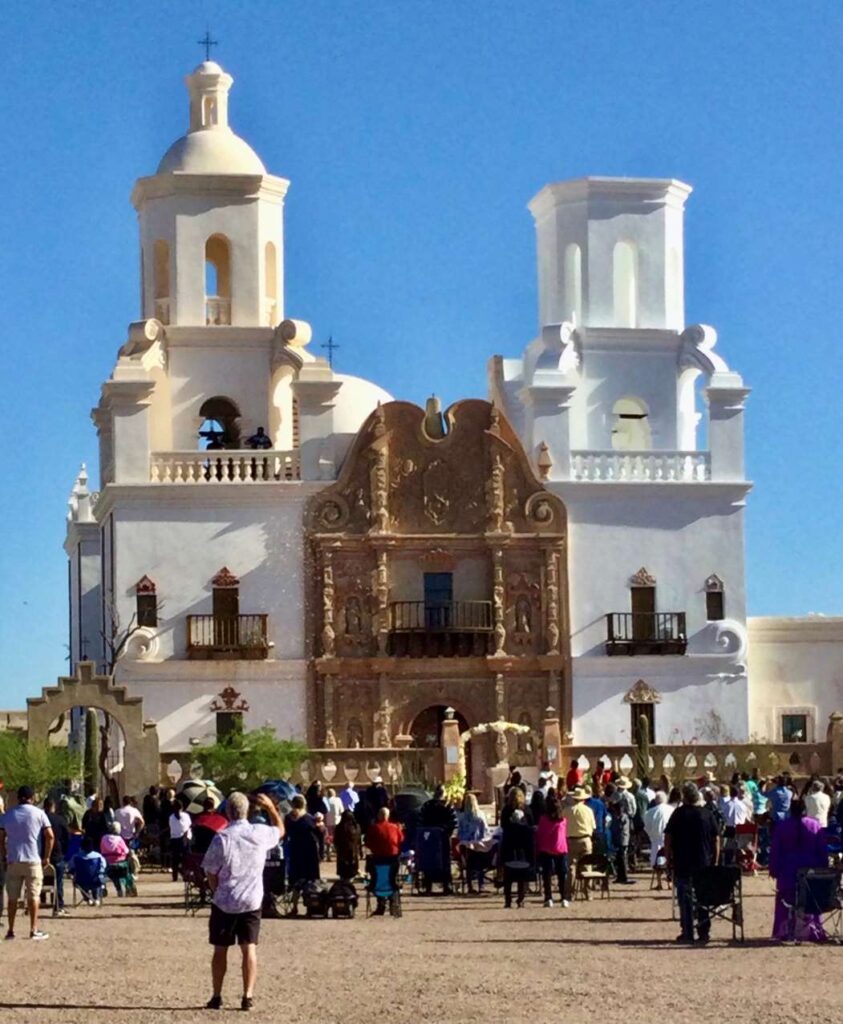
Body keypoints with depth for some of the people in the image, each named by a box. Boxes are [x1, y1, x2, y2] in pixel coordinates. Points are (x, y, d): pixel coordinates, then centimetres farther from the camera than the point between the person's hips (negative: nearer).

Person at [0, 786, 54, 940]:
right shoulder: (38, 813, 1)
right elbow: (50, 836, -5)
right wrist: (47, 857, 2)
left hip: (13, 861, 2)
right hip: (33, 860, -2)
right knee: (33, 896, 1)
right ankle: (34, 930, -1)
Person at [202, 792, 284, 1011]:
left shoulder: (222, 838, -13)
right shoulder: (261, 833, -4)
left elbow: (211, 873, -8)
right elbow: (281, 830, 19)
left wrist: (217, 892, 9)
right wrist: (271, 808, 23)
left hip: (224, 902, -2)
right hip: (251, 902, 2)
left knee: (220, 950, 9)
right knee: (249, 949, 5)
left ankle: (217, 997, 14)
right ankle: (248, 996, -2)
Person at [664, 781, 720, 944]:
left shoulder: (679, 814, -5)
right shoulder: (707, 814, 2)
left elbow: (668, 838, -6)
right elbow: (716, 839, 3)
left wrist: (669, 859, 2)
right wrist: (715, 861, 11)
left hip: (682, 864, -2)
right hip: (704, 863, 2)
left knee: (685, 898, 2)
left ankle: (688, 933, 1)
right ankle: (704, 932, 8)